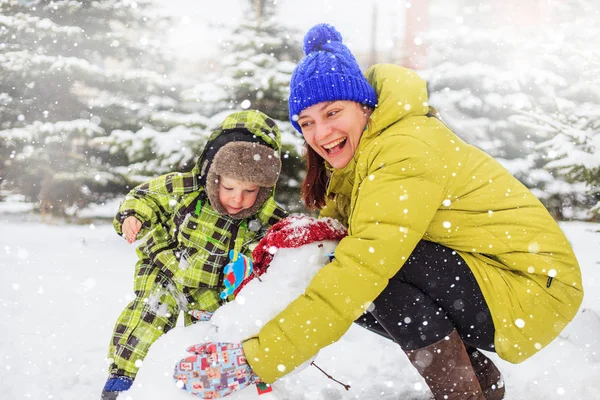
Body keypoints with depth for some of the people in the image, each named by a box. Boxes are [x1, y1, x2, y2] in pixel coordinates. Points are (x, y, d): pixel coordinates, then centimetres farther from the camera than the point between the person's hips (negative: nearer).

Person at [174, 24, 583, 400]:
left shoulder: (407, 151, -26)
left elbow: (361, 267, -35)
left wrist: (257, 359, -36)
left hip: (538, 285, -9)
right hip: (475, 274, 9)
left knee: (379, 266, -27)